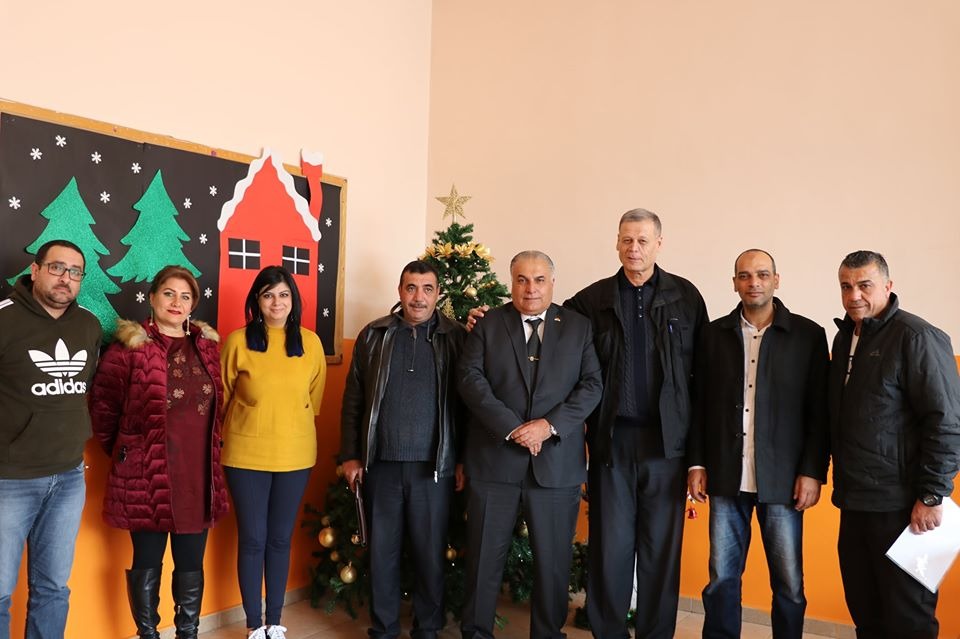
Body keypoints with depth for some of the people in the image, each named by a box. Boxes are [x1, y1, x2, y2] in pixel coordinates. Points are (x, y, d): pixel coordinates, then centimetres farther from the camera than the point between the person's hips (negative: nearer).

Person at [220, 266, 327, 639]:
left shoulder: (310, 342, -1)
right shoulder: (238, 341, -7)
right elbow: (222, 397, 5)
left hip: (295, 455, 2)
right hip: (245, 456, -2)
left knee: (280, 539, 12)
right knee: (252, 539, 6)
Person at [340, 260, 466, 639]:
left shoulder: (455, 338, 1)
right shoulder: (373, 335, 5)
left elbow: (466, 402, 0)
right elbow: (353, 400, 7)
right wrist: (350, 455, 3)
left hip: (433, 465, -1)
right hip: (380, 463, 2)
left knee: (430, 551, 9)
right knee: (381, 550, 11)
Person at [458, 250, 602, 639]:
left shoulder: (579, 327, 7)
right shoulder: (487, 324, 5)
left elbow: (591, 385, -1)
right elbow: (471, 378, -6)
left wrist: (549, 425, -14)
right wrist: (512, 427, -16)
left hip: (557, 462, 1)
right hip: (494, 458, 0)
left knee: (554, 559, 9)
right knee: (484, 556, 9)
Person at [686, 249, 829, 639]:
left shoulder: (808, 335, 0)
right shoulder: (714, 334, 6)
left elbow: (819, 411, -1)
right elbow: (699, 405, 7)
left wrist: (813, 471, -6)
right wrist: (697, 464, 3)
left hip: (782, 481, -1)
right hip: (726, 477, 2)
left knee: (789, 583, 8)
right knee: (721, 578, 8)